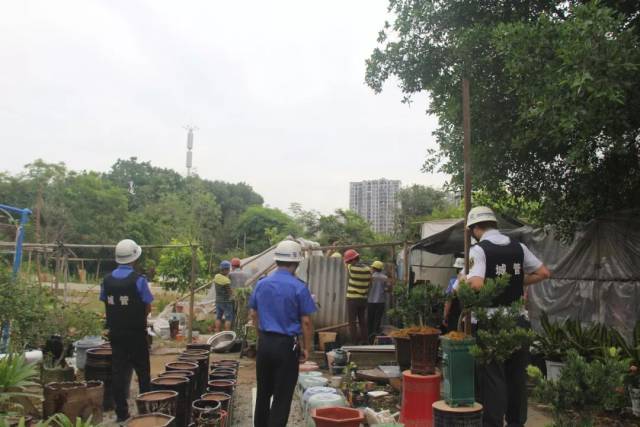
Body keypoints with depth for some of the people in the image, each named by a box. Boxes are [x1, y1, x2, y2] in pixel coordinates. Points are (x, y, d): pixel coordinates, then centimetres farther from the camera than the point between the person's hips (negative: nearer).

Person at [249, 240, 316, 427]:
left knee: (263, 392, 18)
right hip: (287, 345, -5)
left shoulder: (261, 284, 4)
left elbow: (253, 315, 12)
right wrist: (307, 348, -2)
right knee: (282, 397, 3)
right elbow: (306, 322, -12)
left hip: (264, 343, 5)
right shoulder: (299, 287, -12)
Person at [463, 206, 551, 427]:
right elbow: (544, 273, 10)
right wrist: (519, 282, 14)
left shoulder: (478, 249, -13)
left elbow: (476, 284, -26)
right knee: (517, 375, 17)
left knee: (492, 376, 3)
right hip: (519, 319, 6)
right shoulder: (518, 247, 6)